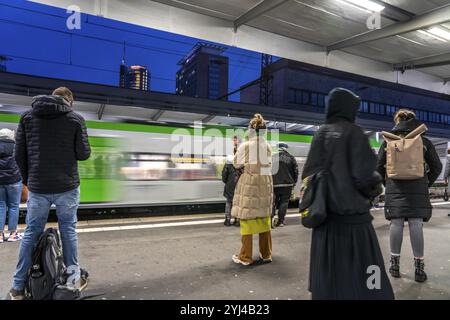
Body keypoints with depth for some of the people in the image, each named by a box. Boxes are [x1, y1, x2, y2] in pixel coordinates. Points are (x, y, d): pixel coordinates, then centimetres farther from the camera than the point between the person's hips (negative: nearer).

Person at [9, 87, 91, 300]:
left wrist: (28, 180, 15)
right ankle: (74, 278, 18)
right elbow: (84, 154, -5)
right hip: (67, 187, -2)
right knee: (68, 231, 9)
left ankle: (18, 286, 19)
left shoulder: (27, 116, 5)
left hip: (37, 188, 2)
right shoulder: (75, 118, -4)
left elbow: (19, 154, 4)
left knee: (31, 233, 12)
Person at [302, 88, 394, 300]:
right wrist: (376, 186, 6)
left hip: (325, 216, 5)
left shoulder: (320, 134, 6)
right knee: (361, 277, 6)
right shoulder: (353, 132, -8)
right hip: (352, 216, -5)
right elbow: (364, 176, -16)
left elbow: (308, 174, 4)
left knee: (328, 276, 15)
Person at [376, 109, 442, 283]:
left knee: (396, 224, 4)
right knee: (416, 224, 3)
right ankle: (419, 267, 9)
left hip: (395, 189, 0)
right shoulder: (423, 141, 4)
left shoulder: (389, 141, 2)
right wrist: (427, 184, 17)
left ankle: (395, 264, 12)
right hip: (418, 189, 0)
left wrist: (386, 183, 13)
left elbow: (378, 166, 2)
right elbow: (437, 166, 7)